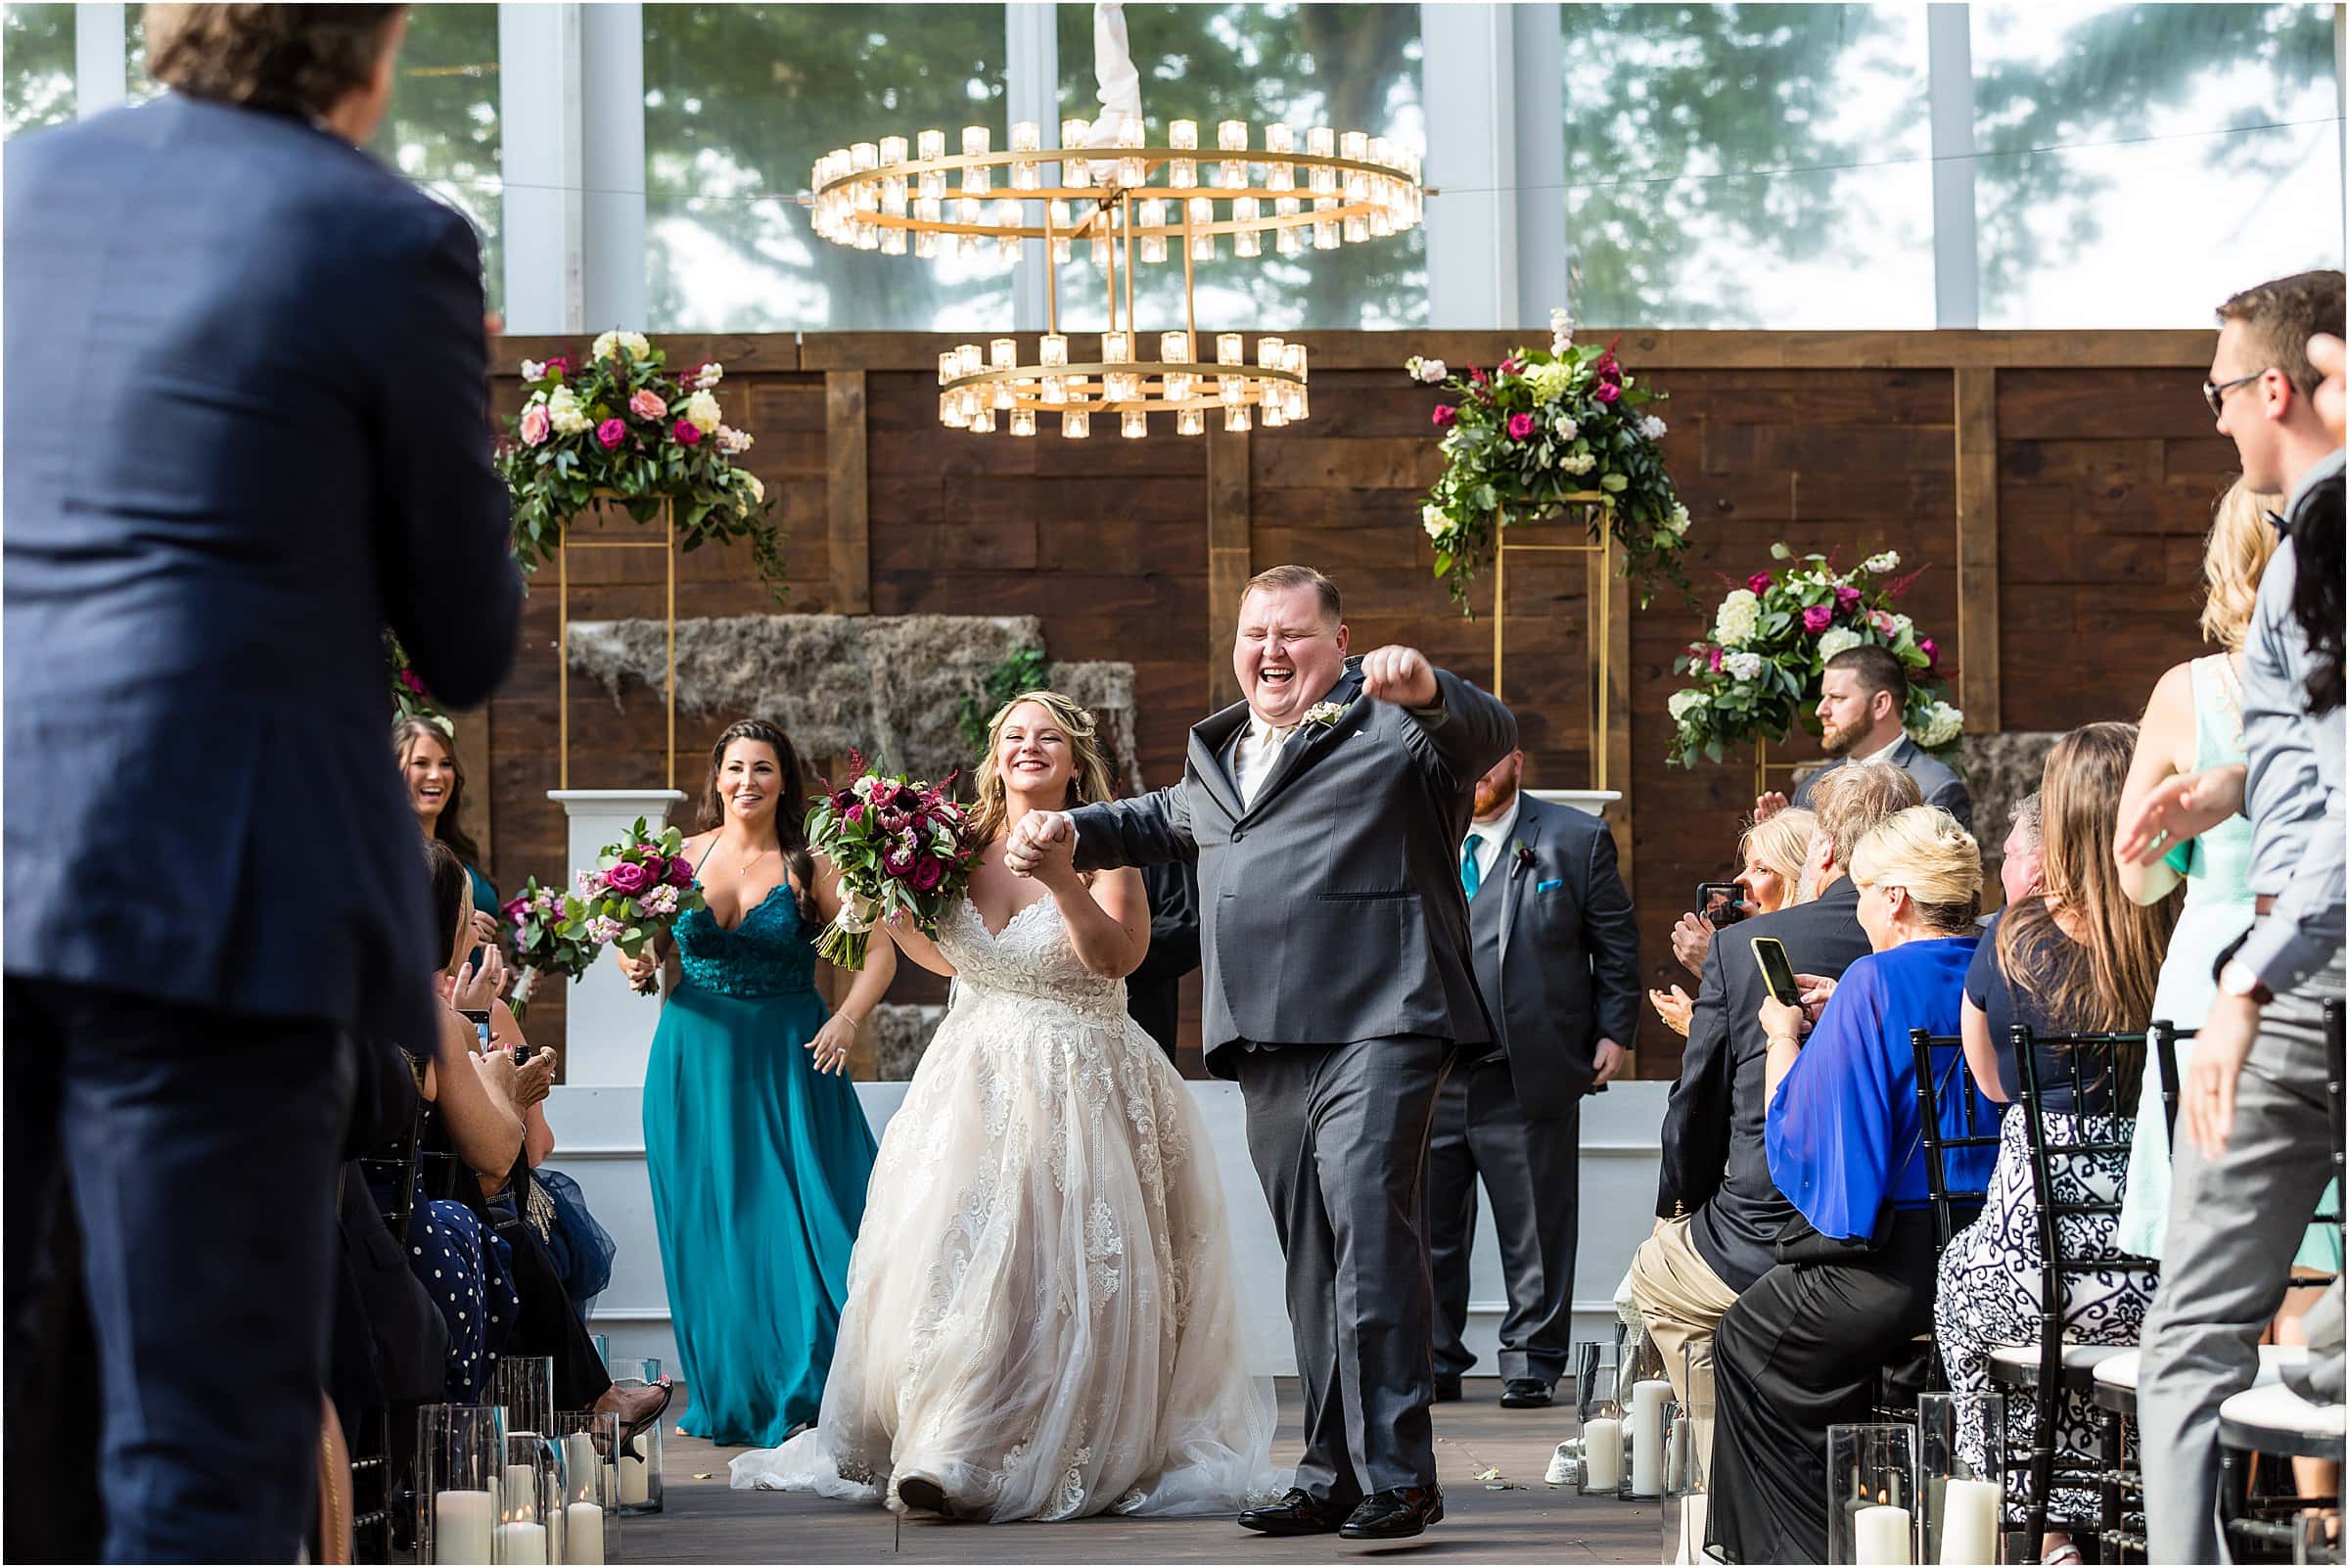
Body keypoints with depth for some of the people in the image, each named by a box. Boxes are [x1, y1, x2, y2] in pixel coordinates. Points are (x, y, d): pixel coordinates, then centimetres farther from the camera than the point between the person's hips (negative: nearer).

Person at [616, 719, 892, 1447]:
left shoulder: (811, 866, -2)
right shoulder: (682, 858, 4)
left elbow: (880, 951, -2)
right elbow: (647, 946, 14)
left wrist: (847, 1022, -15)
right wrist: (641, 966, -9)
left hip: (786, 1060, -2)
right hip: (696, 1059, 2)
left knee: (798, 1218, -5)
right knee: (707, 1227, 6)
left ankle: (806, 1391, 4)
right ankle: (724, 1396, 17)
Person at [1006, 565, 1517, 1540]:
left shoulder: (1387, 724, 1)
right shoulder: (1220, 752, 25)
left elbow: (1488, 737, -18)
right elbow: (1164, 823, 44)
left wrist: (1426, 688, -38)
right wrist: (1071, 829, 31)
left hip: (1374, 1028, -8)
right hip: (1267, 1051, 8)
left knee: (1369, 1230, -19)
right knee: (1310, 1265, 11)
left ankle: (1398, 1476, -19)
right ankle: (1332, 1477, 18)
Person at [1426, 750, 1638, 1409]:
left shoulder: (1577, 839, 3)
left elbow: (1616, 943, 5)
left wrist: (1614, 1033, 0)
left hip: (1530, 1075, -2)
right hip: (1430, 1072, 2)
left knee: (1536, 1232, 3)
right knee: (1428, 1227, 6)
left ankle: (1530, 1365, 13)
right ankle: (1432, 1364, 16)